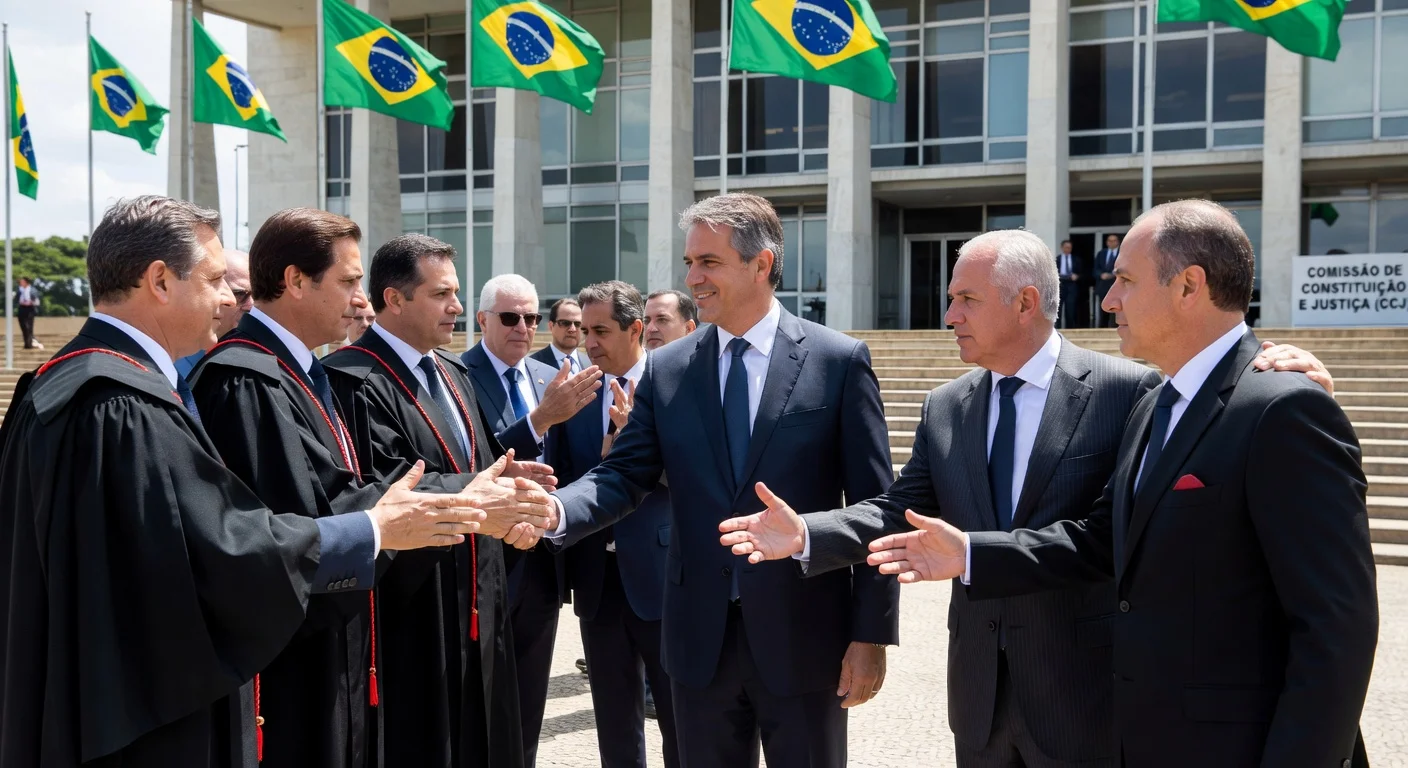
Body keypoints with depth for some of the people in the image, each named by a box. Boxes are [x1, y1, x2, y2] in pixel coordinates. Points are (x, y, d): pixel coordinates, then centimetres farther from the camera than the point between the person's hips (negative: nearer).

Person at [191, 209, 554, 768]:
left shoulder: (300, 372, 11)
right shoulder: (248, 380, -20)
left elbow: (345, 492, 8)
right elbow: (310, 523, -27)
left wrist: (479, 488, -3)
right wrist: (460, 499, -22)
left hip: (333, 653, 10)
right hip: (291, 669, -10)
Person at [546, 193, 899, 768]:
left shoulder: (839, 361, -5)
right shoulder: (666, 369, 4)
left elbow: (874, 508, -5)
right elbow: (625, 474, 0)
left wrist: (872, 636, -7)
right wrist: (554, 512, -22)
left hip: (802, 638, -3)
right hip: (700, 639, 3)